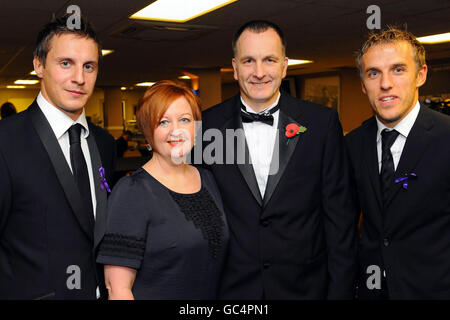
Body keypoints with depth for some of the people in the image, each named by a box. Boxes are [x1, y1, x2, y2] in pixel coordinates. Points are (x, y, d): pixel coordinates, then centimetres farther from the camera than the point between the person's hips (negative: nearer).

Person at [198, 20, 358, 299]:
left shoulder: (322, 123, -6)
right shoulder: (207, 126, -5)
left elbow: (339, 217, -4)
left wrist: (340, 291, -5)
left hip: (305, 286, 0)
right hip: (231, 288, 1)